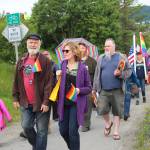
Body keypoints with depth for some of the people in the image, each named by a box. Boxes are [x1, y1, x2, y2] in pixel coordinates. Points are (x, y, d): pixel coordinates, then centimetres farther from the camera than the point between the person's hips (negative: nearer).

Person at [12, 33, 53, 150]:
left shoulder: (45, 61, -8)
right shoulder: (22, 61, 9)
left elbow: (49, 83, -12)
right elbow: (17, 81, 13)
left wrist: (46, 101, -17)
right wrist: (16, 98, 8)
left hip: (41, 102, -5)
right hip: (26, 102, 5)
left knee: (41, 130, 2)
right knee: (26, 126, 7)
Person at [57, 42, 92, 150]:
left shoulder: (82, 68, -7)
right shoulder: (62, 65, 4)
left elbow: (89, 88, -2)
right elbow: (58, 84, 11)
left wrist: (79, 90, -20)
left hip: (76, 103, -4)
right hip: (64, 102, 4)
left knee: (73, 131, -5)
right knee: (63, 130, 9)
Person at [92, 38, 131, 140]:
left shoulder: (121, 57, 3)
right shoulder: (101, 58, 12)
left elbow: (129, 71, 1)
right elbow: (97, 74, 13)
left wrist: (120, 74, -18)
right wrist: (94, 88, 12)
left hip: (117, 90, -2)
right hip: (104, 90, 2)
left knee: (117, 111, 1)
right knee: (103, 109, -3)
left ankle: (116, 131, 14)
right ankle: (108, 123, 27)